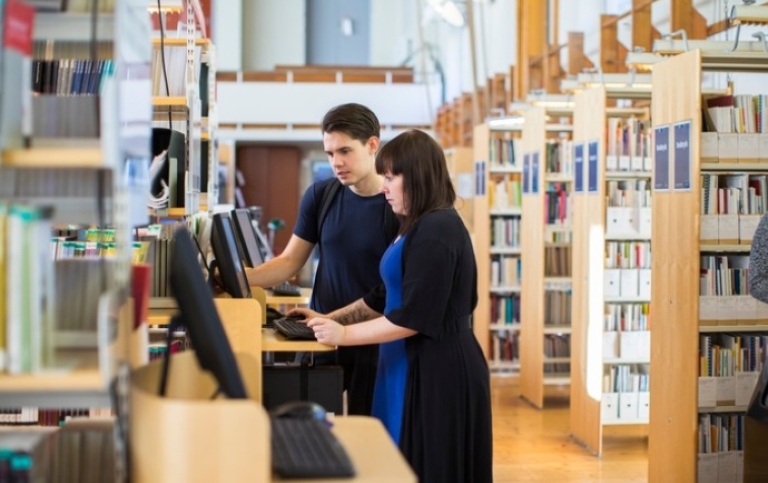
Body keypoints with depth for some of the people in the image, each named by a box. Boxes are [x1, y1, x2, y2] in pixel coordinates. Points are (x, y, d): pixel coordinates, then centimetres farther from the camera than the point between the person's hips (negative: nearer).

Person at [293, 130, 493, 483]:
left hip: (437, 372, -10)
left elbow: (414, 317, -21)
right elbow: (386, 298, 21)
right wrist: (330, 319, 14)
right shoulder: (418, 228, 16)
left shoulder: (436, 231, -18)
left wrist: (344, 335, -15)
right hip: (417, 367, 10)